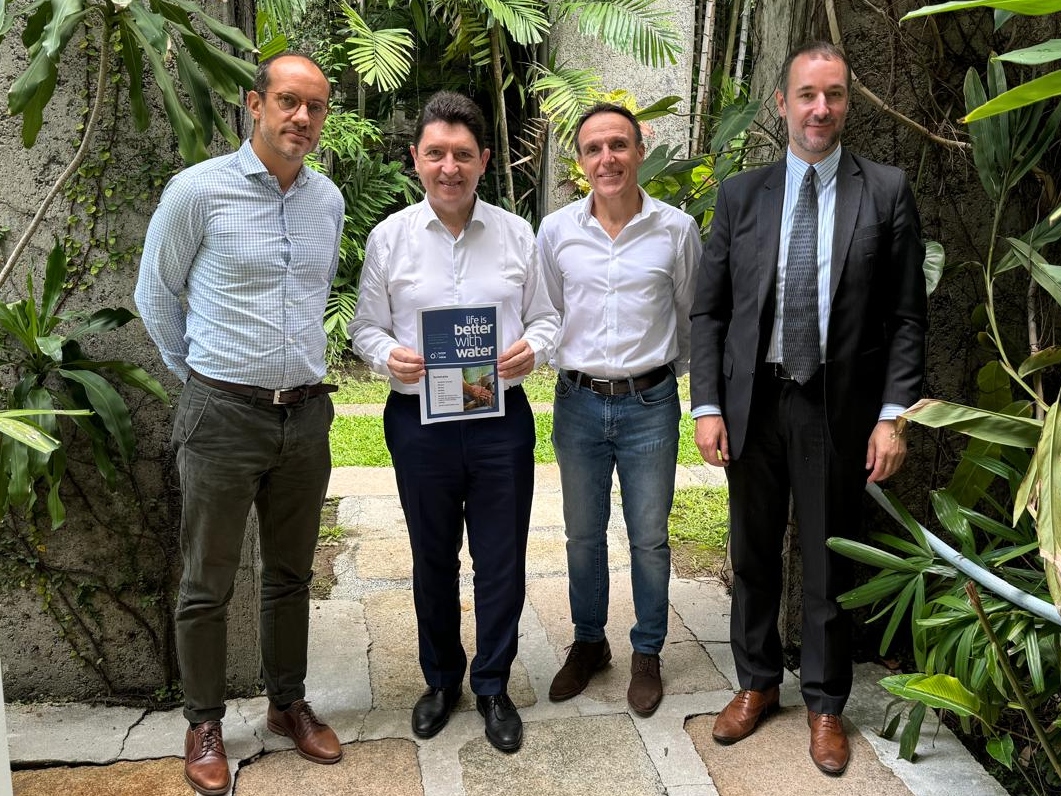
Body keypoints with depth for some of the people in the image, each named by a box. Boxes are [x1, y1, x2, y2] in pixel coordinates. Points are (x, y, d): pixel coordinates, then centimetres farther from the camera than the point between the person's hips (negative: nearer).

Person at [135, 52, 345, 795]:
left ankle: (289, 703, 32)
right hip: (224, 415, -4)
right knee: (208, 585, 7)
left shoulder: (330, 200, 5)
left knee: (291, 574, 16)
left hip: (306, 414, 4)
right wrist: (198, 375, 8)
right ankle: (205, 723, 25)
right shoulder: (199, 189, -9)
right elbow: (156, 295, 2)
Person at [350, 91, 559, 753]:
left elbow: (547, 316, 8)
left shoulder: (518, 234, 3)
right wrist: (388, 355, -15)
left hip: (502, 419, 0)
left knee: (502, 562, 7)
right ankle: (442, 679, 37)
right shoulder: (389, 237, 1)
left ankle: (493, 687, 28)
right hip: (420, 420, 0)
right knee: (433, 560, 15)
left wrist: (533, 347, -13)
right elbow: (366, 326, 6)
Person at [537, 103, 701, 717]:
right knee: (583, 534, 14)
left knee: (649, 538, 8)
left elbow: (692, 315, 8)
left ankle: (647, 654, 28)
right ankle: (588, 643, 34)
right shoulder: (557, 230, 0)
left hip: (650, 404, -1)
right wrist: (565, 367, 10)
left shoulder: (677, 229, -4)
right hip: (578, 402, 2)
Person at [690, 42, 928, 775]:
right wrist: (708, 406, -4)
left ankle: (826, 703, 29)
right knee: (754, 554, 14)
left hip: (838, 406, -2)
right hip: (753, 403, 2)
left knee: (830, 563, 10)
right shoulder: (741, 194, 3)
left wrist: (894, 413, -9)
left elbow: (907, 316, -2)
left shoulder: (887, 191, -1)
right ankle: (757, 683, 34)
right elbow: (709, 310, 3)